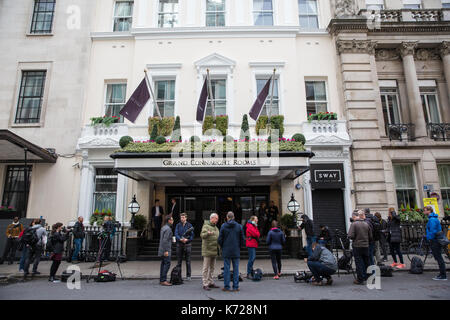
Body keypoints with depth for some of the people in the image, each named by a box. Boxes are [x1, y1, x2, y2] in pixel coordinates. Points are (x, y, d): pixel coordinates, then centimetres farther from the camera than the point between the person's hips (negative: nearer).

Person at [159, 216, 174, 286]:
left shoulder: (163, 227, 15)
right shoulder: (168, 229, -15)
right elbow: (165, 240, -22)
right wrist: (166, 251, -22)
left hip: (162, 250, 10)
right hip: (166, 250, -10)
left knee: (163, 264, 11)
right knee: (167, 264, -9)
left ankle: (161, 280, 14)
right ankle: (163, 280, -10)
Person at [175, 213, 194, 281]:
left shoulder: (189, 225, 3)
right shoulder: (178, 225, 7)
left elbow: (192, 235, 0)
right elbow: (176, 234, -2)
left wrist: (187, 240, -16)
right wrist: (180, 239, -19)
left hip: (187, 244, -1)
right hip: (179, 244, 1)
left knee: (188, 261, 2)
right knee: (179, 261, 6)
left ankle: (188, 276, 11)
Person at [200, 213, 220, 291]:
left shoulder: (216, 228, 17)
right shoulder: (206, 226, -8)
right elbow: (202, 235, -25)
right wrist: (208, 233, -44)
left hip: (214, 251, 8)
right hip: (207, 251, -8)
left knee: (212, 267, 13)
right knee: (206, 268, -4)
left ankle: (210, 282, 21)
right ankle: (205, 284, 0)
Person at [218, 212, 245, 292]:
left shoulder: (223, 226, -4)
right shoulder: (239, 226, -1)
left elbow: (220, 239, -3)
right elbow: (242, 239, 1)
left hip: (226, 251, -1)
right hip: (236, 252, 1)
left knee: (226, 268, 5)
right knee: (236, 269, 7)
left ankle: (226, 286, 9)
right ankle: (235, 287, 11)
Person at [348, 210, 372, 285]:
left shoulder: (354, 224, -12)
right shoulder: (366, 224, 3)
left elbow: (351, 236, -17)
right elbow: (370, 237, 7)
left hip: (357, 246, -4)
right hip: (365, 246, 5)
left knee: (359, 262, 2)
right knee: (365, 261, 16)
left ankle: (360, 279, 6)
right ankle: (365, 277, 25)